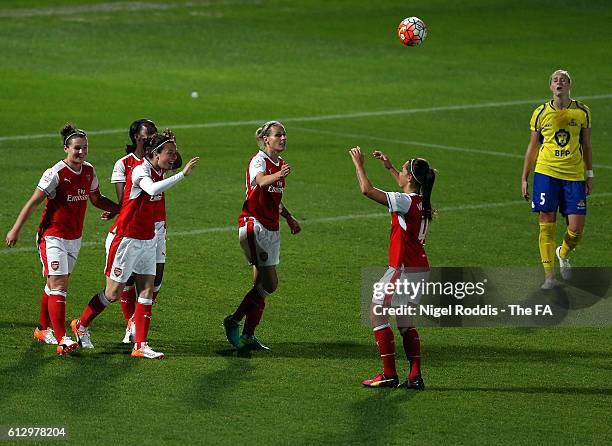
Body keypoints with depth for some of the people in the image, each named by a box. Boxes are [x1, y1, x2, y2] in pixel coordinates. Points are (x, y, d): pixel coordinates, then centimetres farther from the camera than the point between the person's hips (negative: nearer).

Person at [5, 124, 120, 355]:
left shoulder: (89, 172, 3)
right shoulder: (56, 174, -17)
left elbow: (96, 199, 19)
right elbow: (33, 202, -11)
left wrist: (122, 209, 9)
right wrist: (16, 229, -10)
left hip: (74, 238, 7)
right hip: (52, 236, -7)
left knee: (54, 286, 16)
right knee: (58, 286, -14)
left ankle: (43, 328, 33)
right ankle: (61, 340, -20)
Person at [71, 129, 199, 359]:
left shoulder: (157, 171, 6)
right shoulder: (140, 170, -20)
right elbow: (153, 189, -42)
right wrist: (183, 174, -43)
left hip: (146, 240, 8)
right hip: (125, 239, -8)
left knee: (147, 291, 0)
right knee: (113, 293, 3)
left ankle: (140, 345, 1)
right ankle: (81, 325, 25)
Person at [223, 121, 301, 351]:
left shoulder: (279, 163, 13)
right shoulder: (258, 160, -13)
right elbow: (260, 180, -38)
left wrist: (289, 217, 22)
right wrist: (278, 175, -57)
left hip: (271, 228, 9)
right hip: (254, 225, -9)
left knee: (262, 284, 8)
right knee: (269, 283, -13)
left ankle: (248, 336, 13)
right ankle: (233, 321, -3)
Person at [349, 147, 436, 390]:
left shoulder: (405, 201, -17)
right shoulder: (421, 202, 7)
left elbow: (367, 190, -21)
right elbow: (409, 188, 34)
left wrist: (359, 164, -7)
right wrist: (390, 167, 38)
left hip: (404, 269, -9)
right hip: (420, 269, 9)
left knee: (377, 314, 0)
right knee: (405, 320, 16)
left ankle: (389, 374, -2)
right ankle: (415, 376, 11)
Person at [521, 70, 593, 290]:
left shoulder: (582, 111, 4)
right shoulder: (541, 113, 3)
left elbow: (586, 145, 13)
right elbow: (533, 147, 10)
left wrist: (589, 175, 10)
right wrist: (524, 178, 8)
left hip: (574, 176, 1)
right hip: (546, 173, -1)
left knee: (576, 228, -4)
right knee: (547, 225, -5)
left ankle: (563, 254, 29)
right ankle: (549, 275, 4)